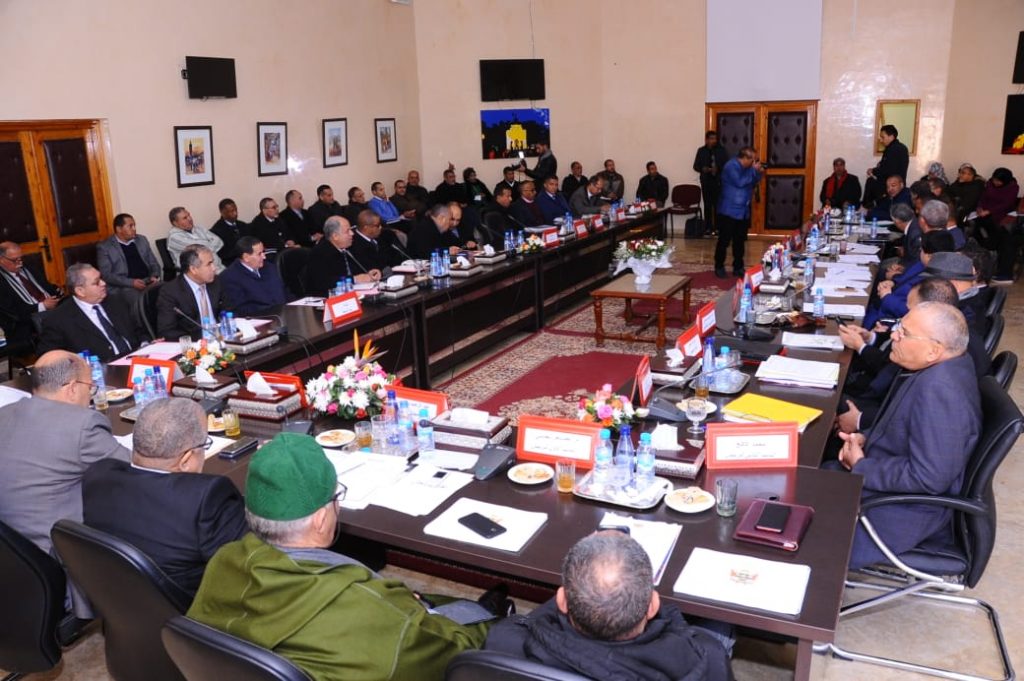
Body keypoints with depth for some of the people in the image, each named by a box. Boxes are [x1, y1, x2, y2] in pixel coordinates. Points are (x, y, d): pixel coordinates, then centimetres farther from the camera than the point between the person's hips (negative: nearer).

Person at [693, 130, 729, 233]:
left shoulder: (721, 150, 3)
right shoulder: (701, 151, 7)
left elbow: (726, 164, 0)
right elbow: (696, 166, 9)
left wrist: (718, 169, -18)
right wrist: (703, 169, -11)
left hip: (718, 181, -2)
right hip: (706, 181, 2)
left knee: (718, 205, -4)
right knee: (707, 205, 4)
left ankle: (717, 227, 2)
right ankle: (708, 227, 10)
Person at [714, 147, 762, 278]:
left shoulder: (747, 167, 8)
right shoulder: (731, 166, -16)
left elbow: (755, 182, 13)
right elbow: (739, 182, -25)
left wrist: (758, 171, -6)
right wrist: (754, 170, -18)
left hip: (743, 211, 8)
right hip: (729, 211, -8)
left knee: (740, 241, 12)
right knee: (724, 241, -1)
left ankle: (738, 267, 20)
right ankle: (719, 267, 10)